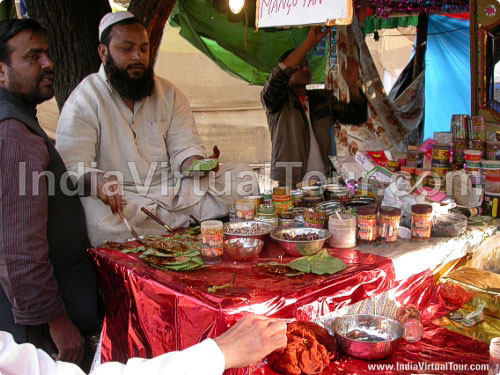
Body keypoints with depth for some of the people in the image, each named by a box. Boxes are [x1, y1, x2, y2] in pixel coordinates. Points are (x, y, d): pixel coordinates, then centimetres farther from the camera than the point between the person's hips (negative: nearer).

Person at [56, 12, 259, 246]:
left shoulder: (168, 93, 12)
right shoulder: (84, 100, -3)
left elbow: (184, 147, 5)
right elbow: (71, 165, -12)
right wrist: (97, 180, -36)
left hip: (176, 191, 4)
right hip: (122, 200, -4)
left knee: (241, 175, -12)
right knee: (96, 213, -39)